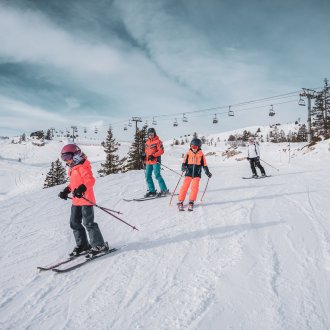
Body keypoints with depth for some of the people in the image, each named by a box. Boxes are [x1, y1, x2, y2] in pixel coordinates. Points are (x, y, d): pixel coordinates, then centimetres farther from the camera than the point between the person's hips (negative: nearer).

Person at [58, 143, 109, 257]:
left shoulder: (82, 167, -14)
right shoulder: (72, 169, 15)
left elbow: (90, 180, -25)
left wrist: (82, 189, -37)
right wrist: (66, 191, 17)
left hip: (86, 199, -10)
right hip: (76, 201, 10)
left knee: (88, 223, -6)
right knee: (74, 223, 13)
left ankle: (99, 245, 5)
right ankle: (82, 244, 26)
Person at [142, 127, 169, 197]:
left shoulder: (158, 141, -3)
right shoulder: (147, 142, 18)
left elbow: (161, 151, -11)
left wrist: (153, 156, -19)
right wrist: (144, 155, 5)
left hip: (155, 161, -7)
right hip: (148, 162, 7)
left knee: (157, 175, -11)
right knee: (148, 176, 5)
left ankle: (164, 190, -3)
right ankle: (152, 190, 14)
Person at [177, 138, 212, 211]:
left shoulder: (201, 155, 3)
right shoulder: (188, 154, 2)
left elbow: (204, 165, 9)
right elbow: (184, 163, 5)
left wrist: (208, 172, 1)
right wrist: (183, 167, -16)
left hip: (197, 174, 0)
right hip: (189, 173, 0)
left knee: (195, 187, -11)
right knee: (184, 187, -7)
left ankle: (191, 203, -1)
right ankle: (180, 202, 0)